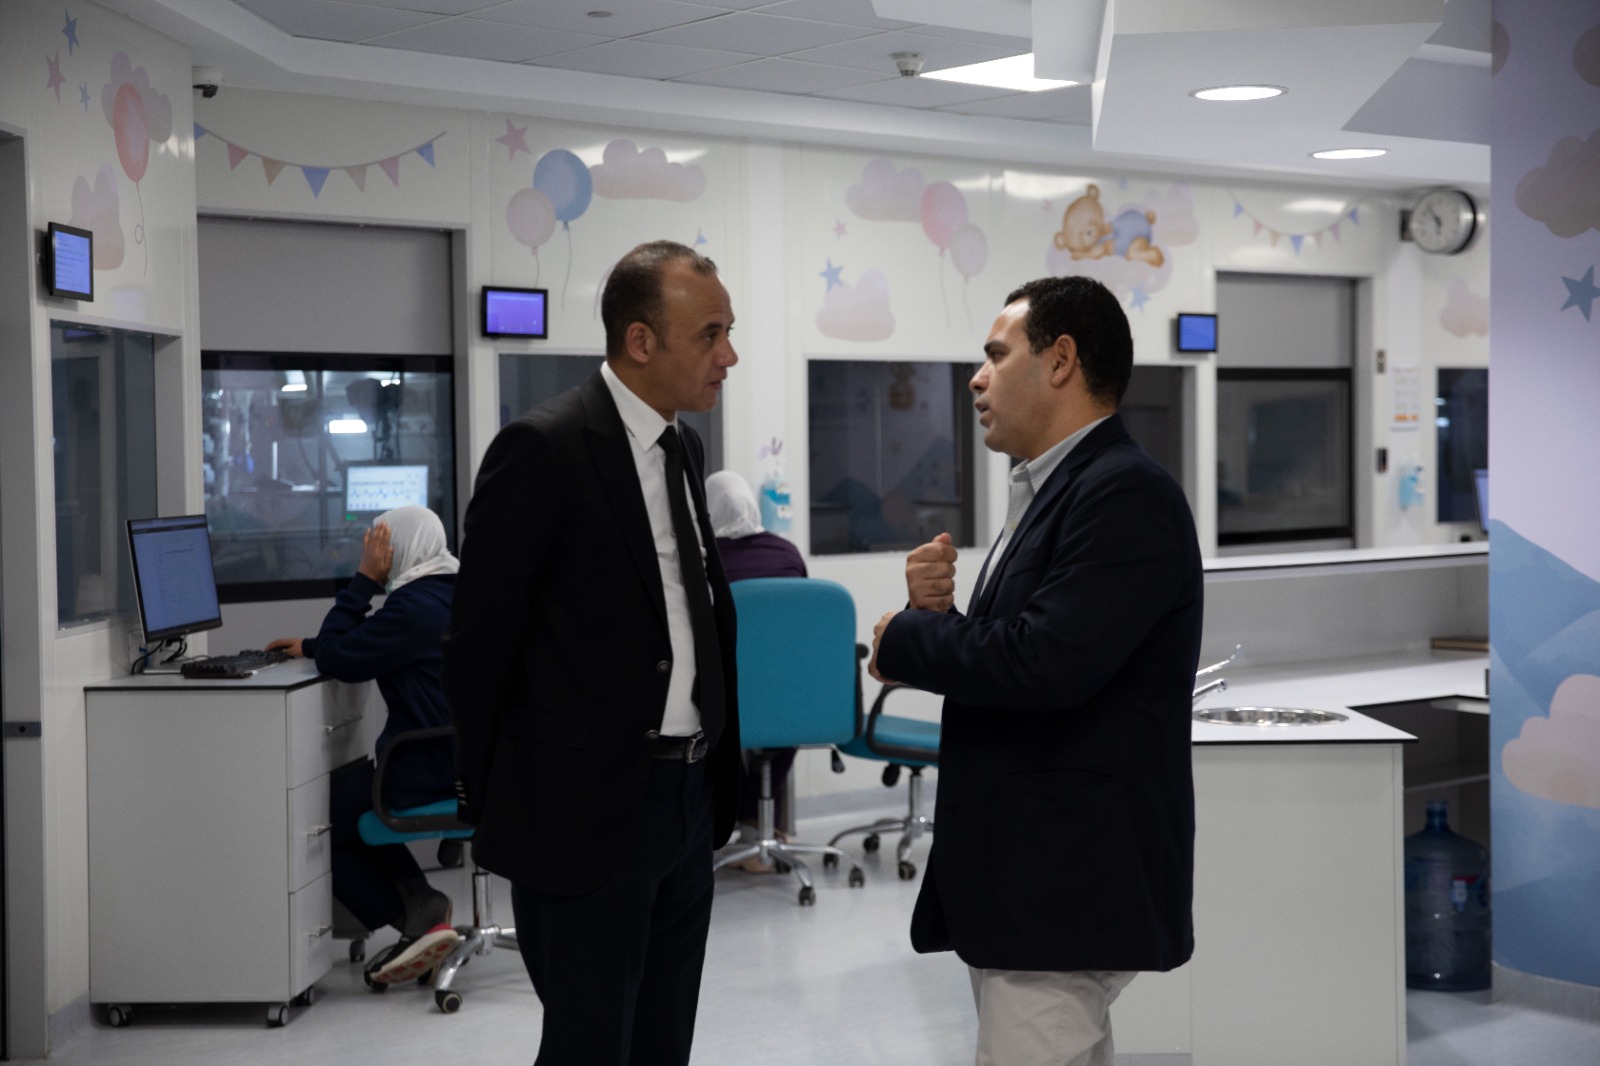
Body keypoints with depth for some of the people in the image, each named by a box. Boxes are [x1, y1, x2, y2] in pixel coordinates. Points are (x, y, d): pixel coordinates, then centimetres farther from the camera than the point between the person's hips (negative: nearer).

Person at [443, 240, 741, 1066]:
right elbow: (479, 640, -10)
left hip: (689, 802, 8)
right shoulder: (542, 448, -13)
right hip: (587, 809, -7)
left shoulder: (681, 447, 11)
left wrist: (713, 775, 12)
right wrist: (490, 804, -3)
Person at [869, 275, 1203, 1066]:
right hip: (1019, 879, 10)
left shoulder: (1128, 494, -16)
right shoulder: (1049, 492, 15)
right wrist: (939, 609, -4)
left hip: (1066, 890, -10)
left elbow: (1043, 662, -27)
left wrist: (905, 635, -12)